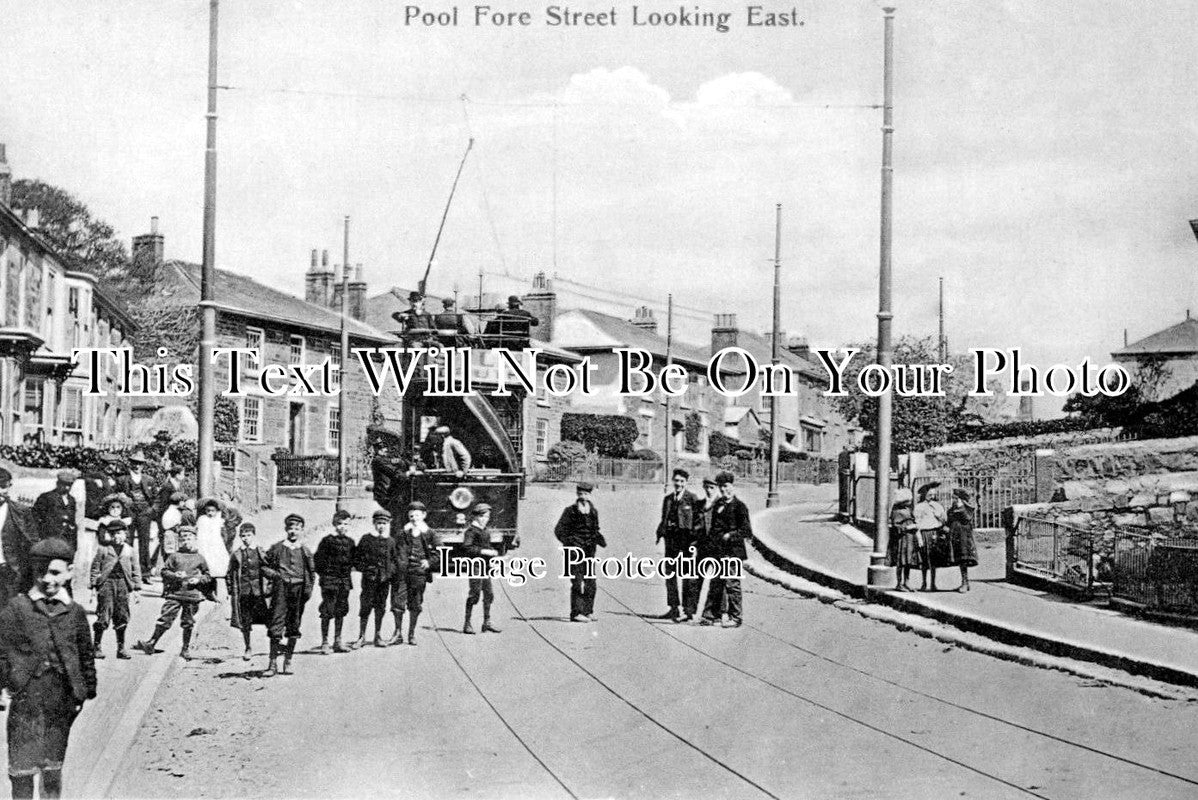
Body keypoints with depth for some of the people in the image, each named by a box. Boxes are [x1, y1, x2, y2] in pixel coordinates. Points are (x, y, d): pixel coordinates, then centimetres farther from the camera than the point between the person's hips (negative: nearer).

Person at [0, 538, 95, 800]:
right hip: (26, 698, -2)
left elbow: (86, 655, 14)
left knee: (53, 768, 12)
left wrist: (88, 690, 13)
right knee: (22, 769, -3)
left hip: (62, 700, 2)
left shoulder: (75, 612, 6)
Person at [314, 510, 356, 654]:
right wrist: (324, 574, -7)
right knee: (327, 612, -5)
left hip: (345, 581, 5)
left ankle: (337, 642, 17)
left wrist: (349, 571, 9)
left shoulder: (350, 542, 10)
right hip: (330, 580, -5)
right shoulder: (327, 541, -6)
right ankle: (325, 643, -1)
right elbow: (318, 560, -5)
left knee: (341, 611, 9)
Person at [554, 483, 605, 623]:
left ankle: (588, 611, 16)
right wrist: (568, 541, -18)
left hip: (589, 550, 6)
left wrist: (600, 539, 3)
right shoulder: (570, 511, -4)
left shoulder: (593, 511, 11)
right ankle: (576, 613, -8)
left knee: (591, 582, 6)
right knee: (577, 582, -10)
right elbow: (559, 530, -4)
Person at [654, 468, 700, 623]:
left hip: (687, 541, -6)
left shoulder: (692, 499, -5)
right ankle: (674, 608, 20)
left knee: (688, 577, -3)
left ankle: (689, 610, 0)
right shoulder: (667, 499, 14)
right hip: (671, 540, 6)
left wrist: (696, 540, -14)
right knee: (669, 574, 10)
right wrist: (660, 532, 3)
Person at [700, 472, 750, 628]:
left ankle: (736, 618, 4)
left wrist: (730, 536, -13)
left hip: (733, 551, -7)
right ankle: (712, 615, 16)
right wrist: (714, 541, 7)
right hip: (718, 551, 7)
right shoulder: (718, 505, 13)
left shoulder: (739, 507, -7)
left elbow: (747, 531, -9)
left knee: (732, 584, -4)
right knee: (716, 583, 10)